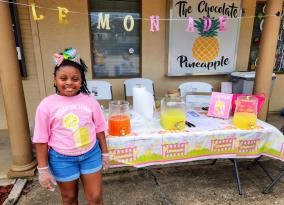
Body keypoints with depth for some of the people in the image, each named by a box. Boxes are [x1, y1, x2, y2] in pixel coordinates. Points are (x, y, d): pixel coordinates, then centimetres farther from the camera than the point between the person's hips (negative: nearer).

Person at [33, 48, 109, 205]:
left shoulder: (90, 101, -7)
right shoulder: (46, 105, -12)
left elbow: (99, 129, 2)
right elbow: (41, 140, -6)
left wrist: (104, 153, 8)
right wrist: (43, 169, -3)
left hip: (91, 154, 1)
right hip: (62, 159, -1)